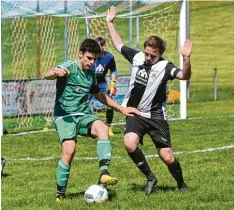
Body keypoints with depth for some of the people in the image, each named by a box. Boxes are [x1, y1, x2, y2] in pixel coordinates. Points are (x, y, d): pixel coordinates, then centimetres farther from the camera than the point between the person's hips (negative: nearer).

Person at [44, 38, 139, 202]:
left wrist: (122, 109, 27)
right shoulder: (69, 67, -7)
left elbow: (98, 95, 31)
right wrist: (56, 72, -51)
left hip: (84, 115, 5)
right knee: (69, 151, -24)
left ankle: (104, 174, -35)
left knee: (102, 128, -27)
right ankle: (60, 194, -8)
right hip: (65, 116, -5)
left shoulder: (91, 74, 14)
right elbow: (47, 75, -27)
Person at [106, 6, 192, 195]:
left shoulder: (164, 67, -15)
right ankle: (150, 177, -2)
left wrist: (186, 58, -51)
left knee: (167, 157, -4)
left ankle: (181, 184, 25)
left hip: (156, 116, -3)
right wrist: (110, 23, 20)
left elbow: (184, 76, -34)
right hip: (135, 114, 3)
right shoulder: (137, 57, -2)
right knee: (130, 144, -24)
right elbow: (118, 44, 16)